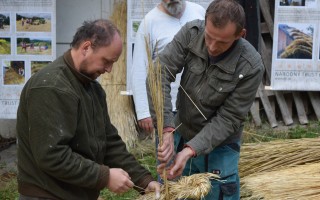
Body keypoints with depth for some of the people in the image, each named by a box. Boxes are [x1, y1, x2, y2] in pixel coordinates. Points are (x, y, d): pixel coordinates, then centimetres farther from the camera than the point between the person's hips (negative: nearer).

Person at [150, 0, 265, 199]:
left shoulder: (251, 67, -25)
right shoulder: (191, 32, -18)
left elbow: (228, 119, -20)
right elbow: (159, 75, -24)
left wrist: (191, 150, -30)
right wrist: (167, 129, -33)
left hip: (219, 146, -3)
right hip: (180, 134, 3)